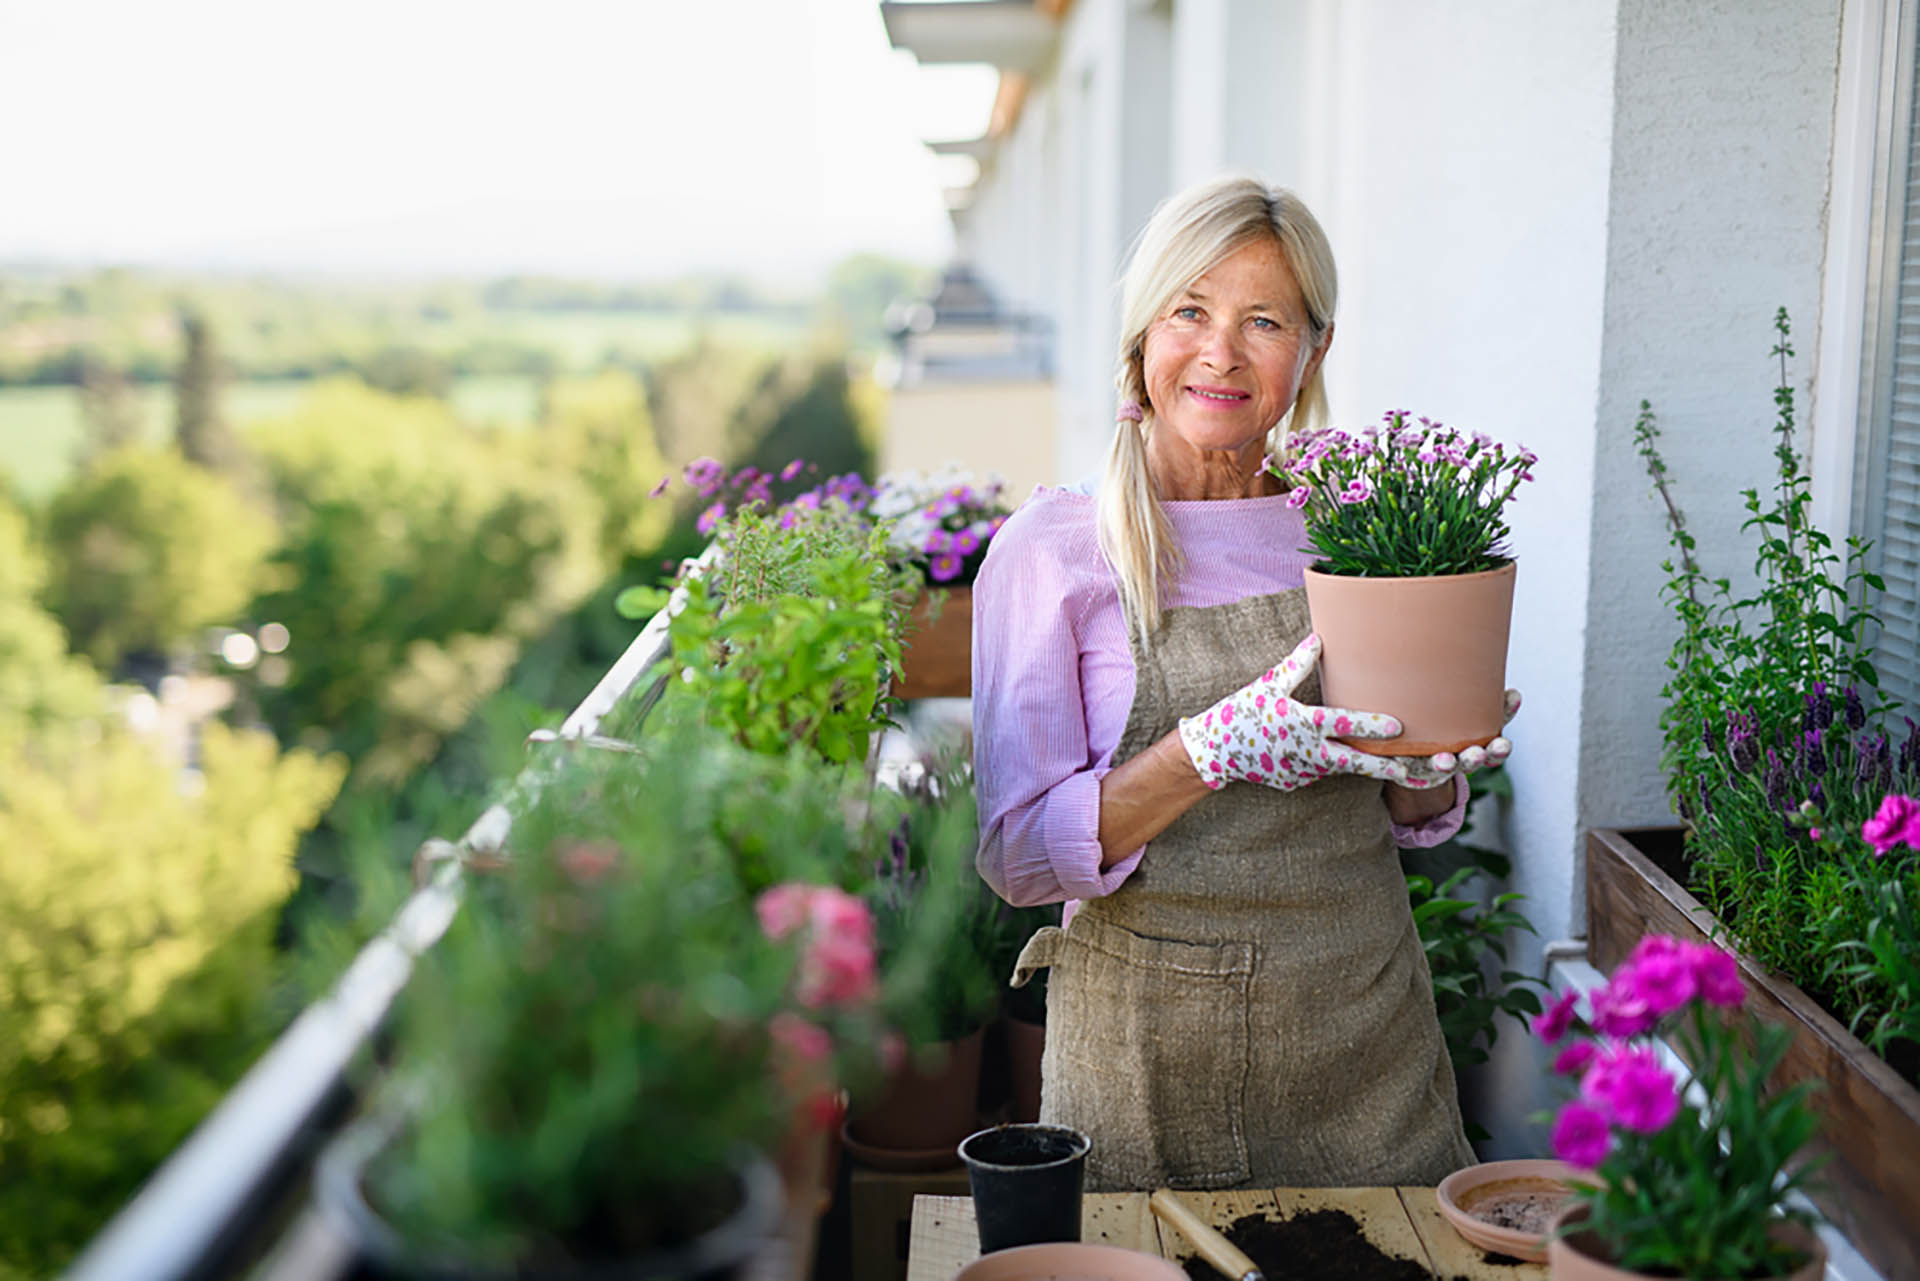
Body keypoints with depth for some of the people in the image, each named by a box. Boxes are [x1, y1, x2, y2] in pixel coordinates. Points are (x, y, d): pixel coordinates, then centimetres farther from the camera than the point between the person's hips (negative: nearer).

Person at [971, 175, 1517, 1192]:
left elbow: (1412, 821, 12)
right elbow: (1019, 855, -13)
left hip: (1364, 1036, 3)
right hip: (1146, 1054, -3)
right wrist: (1221, 745, -25)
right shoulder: (1053, 546, -8)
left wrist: (1427, 764, -10)